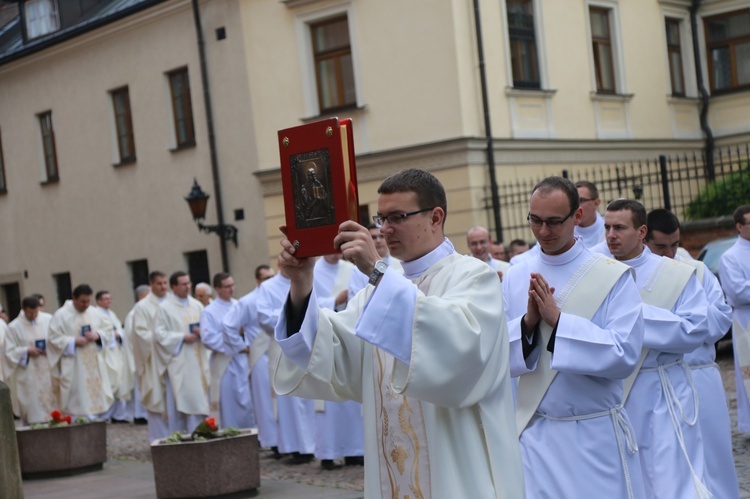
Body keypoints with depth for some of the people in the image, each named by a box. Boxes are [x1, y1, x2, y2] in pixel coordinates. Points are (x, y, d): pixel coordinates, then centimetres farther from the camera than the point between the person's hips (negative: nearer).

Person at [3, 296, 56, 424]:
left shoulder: (47, 321, 2)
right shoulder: (14, 327, -2)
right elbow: (10, 351, -2)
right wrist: (26, 351, -15)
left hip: (48, 371, 2)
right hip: (27, 374, -2)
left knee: (51, 401, 4)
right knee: (32, 406, -2)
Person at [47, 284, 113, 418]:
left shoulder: (94, 313, 11)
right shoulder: (61, 315, -4)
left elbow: (107, 333, 14)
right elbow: (53, 338, -9)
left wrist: (97, 335, -8)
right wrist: (74, 341, -18)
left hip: (94, 364, 5)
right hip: (73, 367, -5)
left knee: (94, 394, 5)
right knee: (78, 402, -7)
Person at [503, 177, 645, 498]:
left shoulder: (614, 277, -7)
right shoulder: (515, 278, 3)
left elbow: (625, 355, -15)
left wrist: (557, 320, -20)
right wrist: (527, 322, -15)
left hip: (597, 436, -2)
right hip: (534, 434, 2)